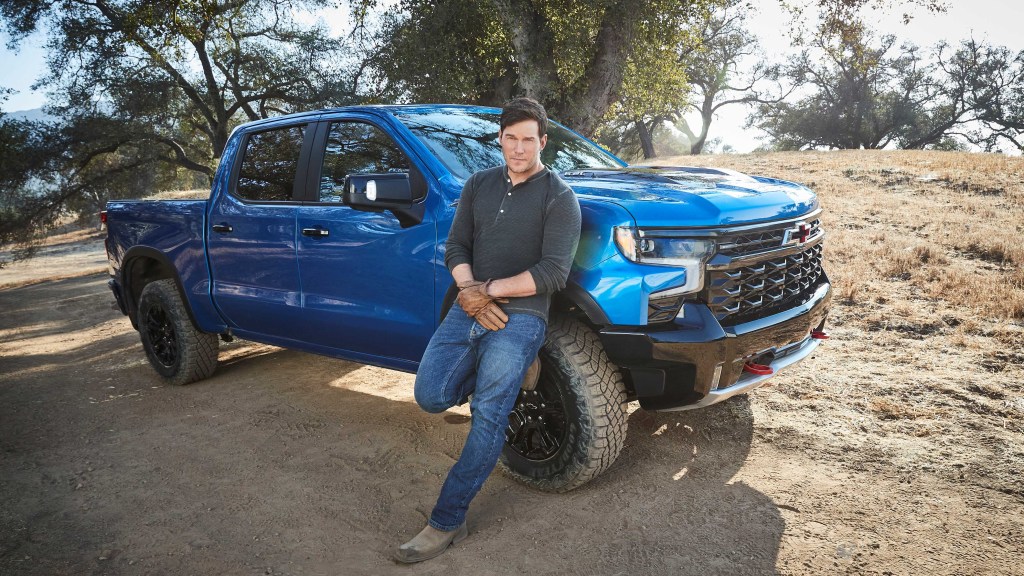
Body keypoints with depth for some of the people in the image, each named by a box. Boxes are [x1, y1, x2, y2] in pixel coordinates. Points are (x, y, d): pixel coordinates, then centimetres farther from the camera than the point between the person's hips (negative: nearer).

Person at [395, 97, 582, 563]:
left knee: (488, 417, -12)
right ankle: (509, 371, 16)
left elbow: (553, 273, -11)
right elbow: (456, 248, 10)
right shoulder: (479, 185, 14)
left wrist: (490, 290, -14)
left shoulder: (559, 197, -3)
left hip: (521, 316, -5)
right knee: (431, 397, -8)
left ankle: (447, 522, 0)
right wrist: (469, 291, -10)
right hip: (469, 309, 5)